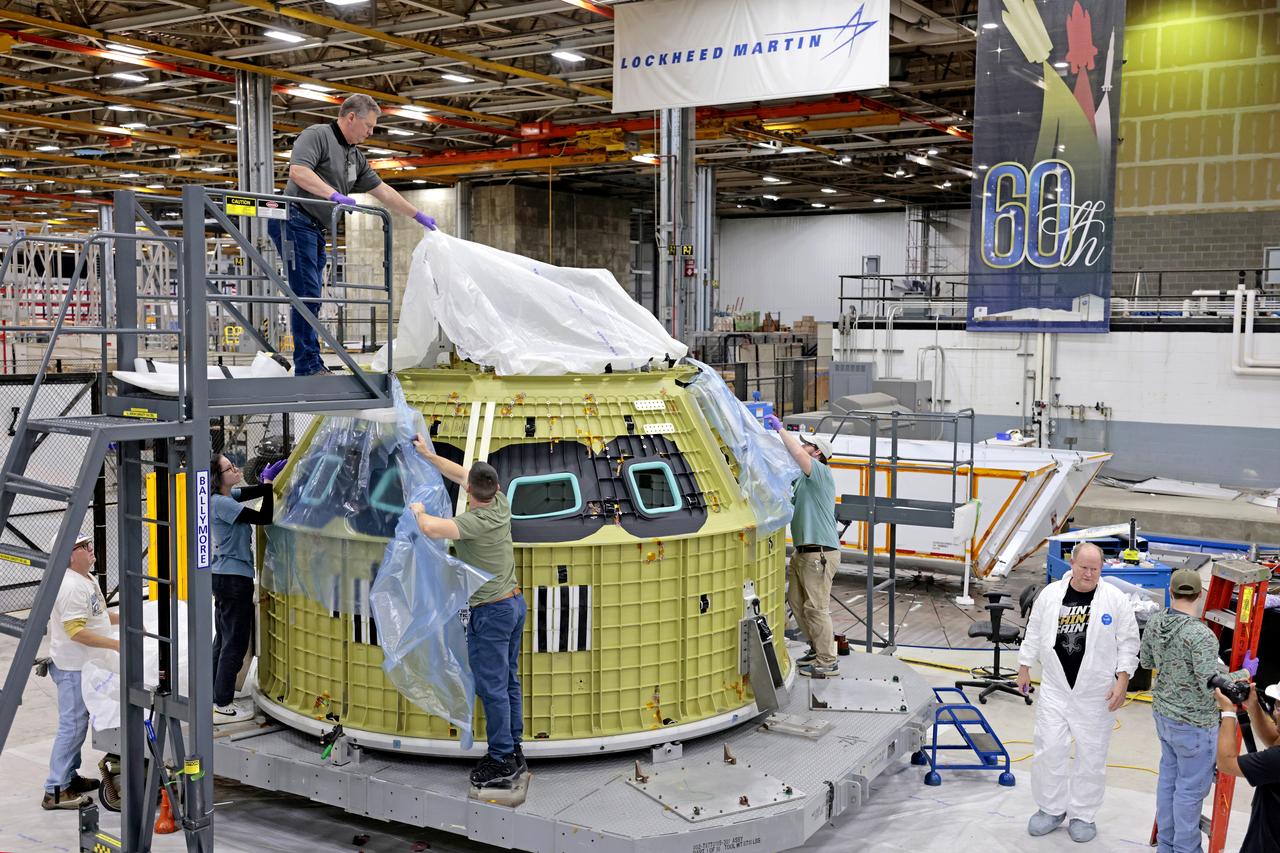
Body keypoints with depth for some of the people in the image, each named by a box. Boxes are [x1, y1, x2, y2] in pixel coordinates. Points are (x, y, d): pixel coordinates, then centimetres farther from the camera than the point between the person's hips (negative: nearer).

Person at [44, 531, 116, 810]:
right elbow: (77, 631, -27)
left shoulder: (87, 580, 11)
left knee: (78, 724, 18)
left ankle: (69, 777, 29)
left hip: (86, 666, 11)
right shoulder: (71, 586, -22)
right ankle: (55, 791, -3)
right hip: (73, 668, -11)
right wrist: (115, 644, -27)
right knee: (72, 726, -7)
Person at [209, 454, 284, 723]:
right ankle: (222, 706, 2)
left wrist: (272, 476, -6)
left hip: (223, 576, 10)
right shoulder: (221, 503, -20)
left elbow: (256, 491, 10)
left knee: (223, 637, 19)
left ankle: (218, 693, 29)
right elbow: (264, 518, -23)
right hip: (234, 577, -10)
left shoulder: (227, 496, 8)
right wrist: (269, 482, -15)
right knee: (235, 641, -3)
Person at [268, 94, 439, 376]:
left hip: (315, 229, 9)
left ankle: (310, 366, 11)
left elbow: (382, 191, 25)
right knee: (307, 293, -13)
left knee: (310, 297, 8)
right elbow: (298, 171, -21)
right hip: (295, 220, -9)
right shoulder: (317, 135, -6)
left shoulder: (356, 157, 20)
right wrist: (334, 194, -28)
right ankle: (308, 366, -12)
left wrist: (418, 215, 26)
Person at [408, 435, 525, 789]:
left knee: (492, 688, -1)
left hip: (490, 613, -9)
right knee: (509, 681, 16)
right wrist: (427, 454, 19)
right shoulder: (501, 504, 1)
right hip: (515, 602, 9)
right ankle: (514, 751, 24)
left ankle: (501, 762, 5)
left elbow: (432, 528, -38)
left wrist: (418, 510, -16)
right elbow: (460, 474, 14)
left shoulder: (475, 521, -24)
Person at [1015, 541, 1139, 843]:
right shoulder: (1050, 594, 0)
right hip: (1055, 688, 2)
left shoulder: (1115, 599, -6)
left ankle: (1083, 815, 22)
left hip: (1096, 694, -2)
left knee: (1091, 755, 6)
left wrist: (1122, 680, -8)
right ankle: (1051, 809, 21)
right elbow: (1034, 633, 10)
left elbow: (1128, 643, -3)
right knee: (1049, 749, 4)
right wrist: (1024, 667, 13)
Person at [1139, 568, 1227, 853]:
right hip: (1194, 723, -7)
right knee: (1191, 788, 7)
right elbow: (1211, 685, -26)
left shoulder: (1155, 624, -5)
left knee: (1168, 777, 20)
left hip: (1163, 714, 7)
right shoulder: (1201, 635, -27)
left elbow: (1145, 662, 10)